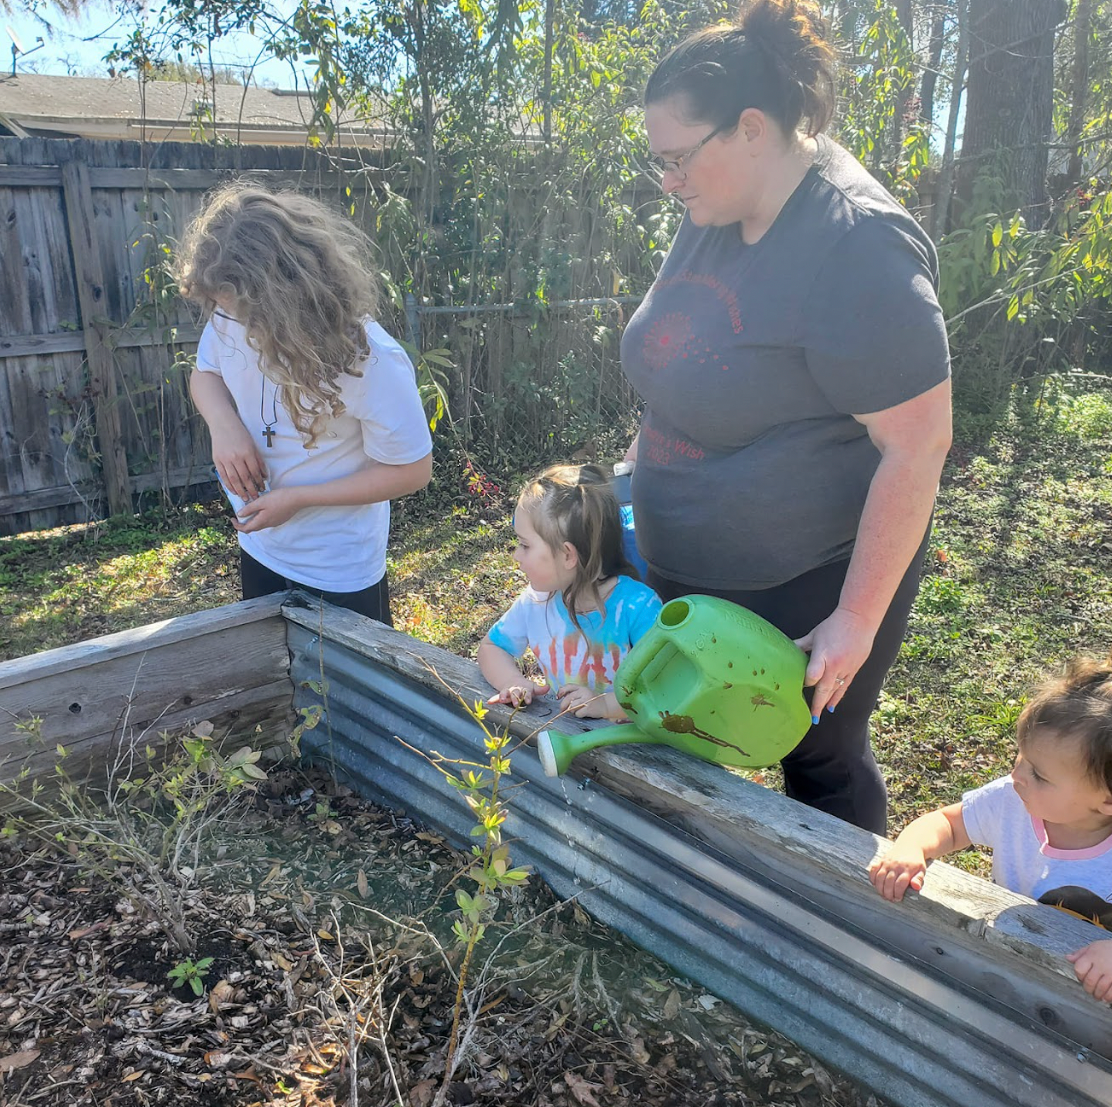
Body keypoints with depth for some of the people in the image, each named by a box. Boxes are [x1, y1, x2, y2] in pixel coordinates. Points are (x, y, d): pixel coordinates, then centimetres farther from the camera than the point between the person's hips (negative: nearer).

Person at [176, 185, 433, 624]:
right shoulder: (231, 318, -16)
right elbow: (205, 371, 6)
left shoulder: (372, 362, -31)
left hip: (340, 571, -5)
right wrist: (224, 423, -18)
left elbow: (412, 470, -21)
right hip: (258, 550, 6)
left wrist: (297, 498, -23)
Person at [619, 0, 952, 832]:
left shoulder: (856, 246, -25)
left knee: (821, 762, 11)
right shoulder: (716, 213, 1)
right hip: (693, 571, 8)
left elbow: (919, 444, -25)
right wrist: (640, 468, 14)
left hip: (813, 586, -8)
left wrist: (857, 620, -22)